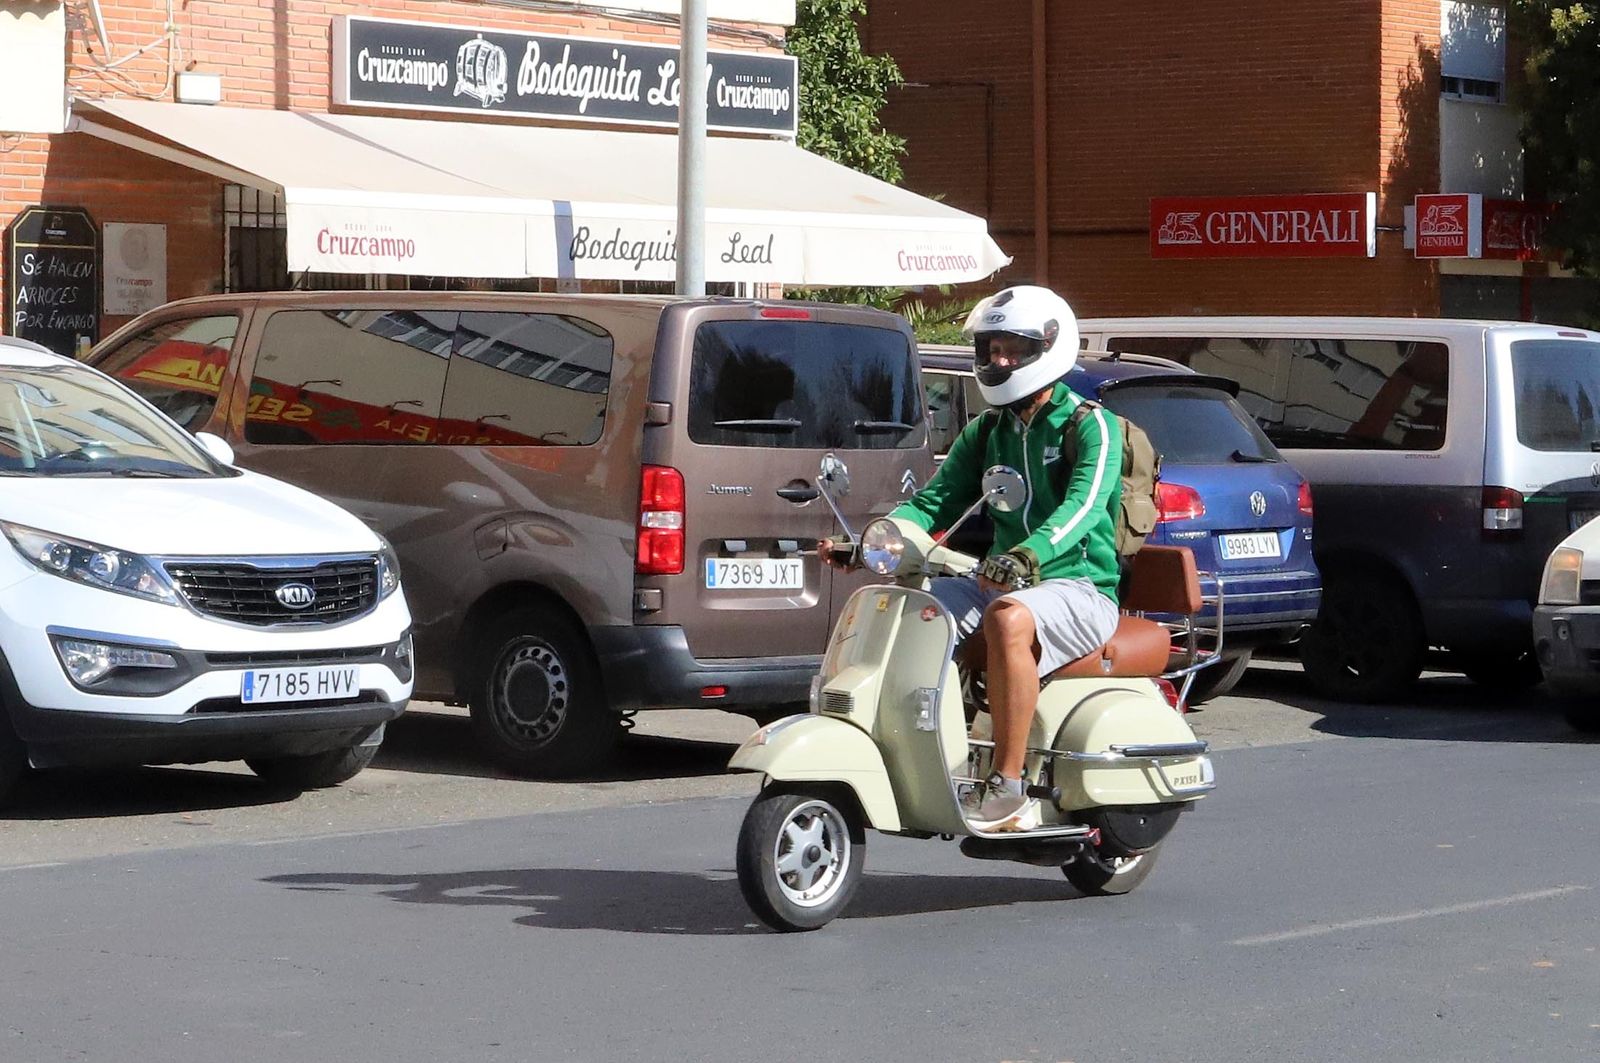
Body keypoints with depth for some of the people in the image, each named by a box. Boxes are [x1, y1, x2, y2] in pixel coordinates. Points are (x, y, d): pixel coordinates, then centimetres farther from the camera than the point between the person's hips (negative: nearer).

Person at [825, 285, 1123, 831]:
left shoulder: (1091, 426, -4)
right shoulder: (986, 433, 17)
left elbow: (1084, 503, -22)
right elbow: (936, 499, 9)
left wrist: (1030, 554, -42)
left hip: (1078, 587, -7)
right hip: (1002, 580, 7)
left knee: (1008, 620, -39)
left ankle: (1007, 790, -36)